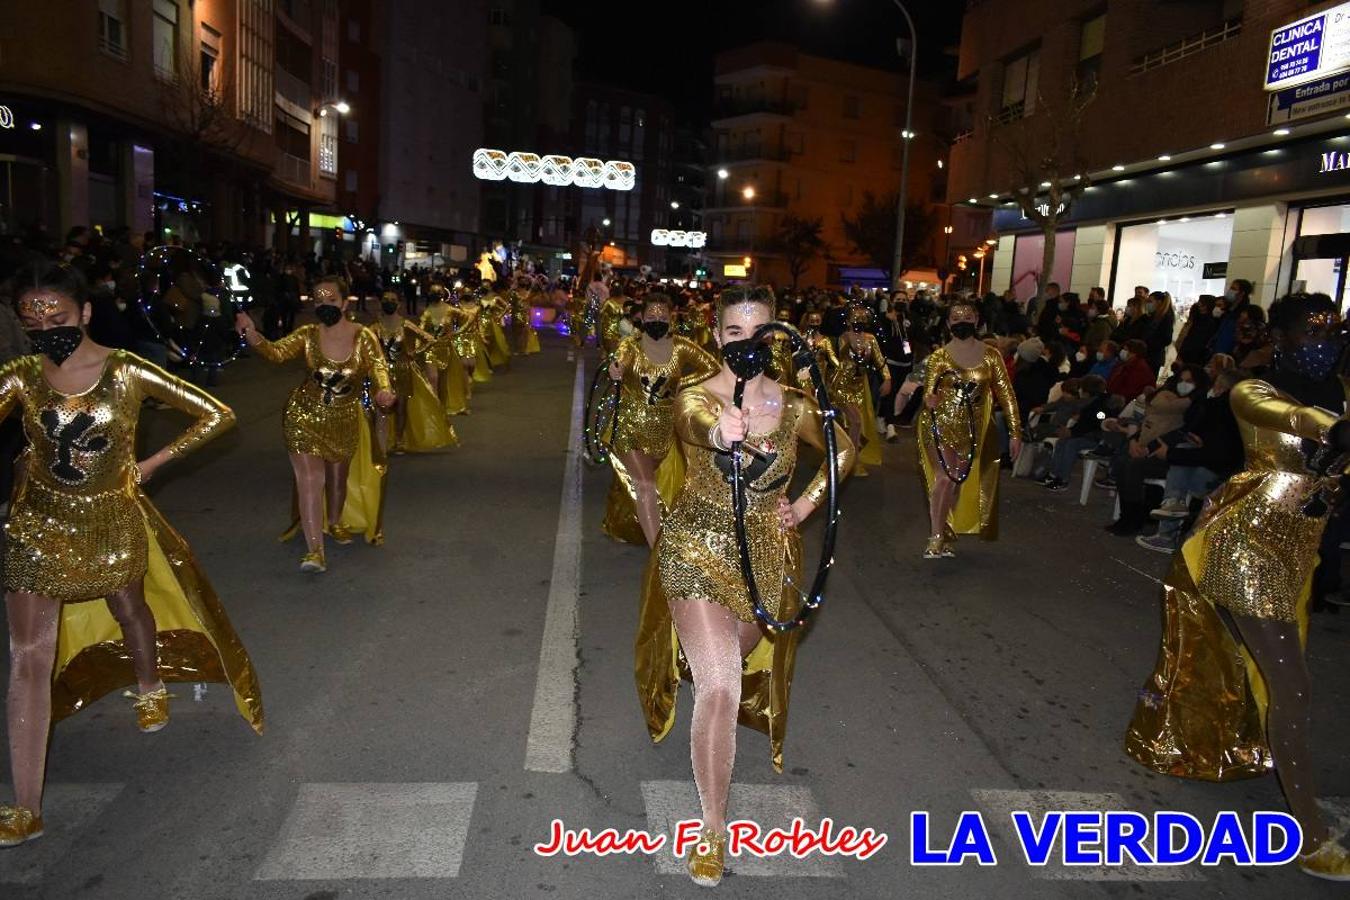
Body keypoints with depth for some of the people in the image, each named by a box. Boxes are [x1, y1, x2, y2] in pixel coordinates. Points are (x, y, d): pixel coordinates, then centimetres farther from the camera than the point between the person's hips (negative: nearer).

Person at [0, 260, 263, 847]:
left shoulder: (128, 372, -14)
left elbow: (216, 415, -11)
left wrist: (152, 463, -9)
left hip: (113, 522, -1)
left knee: (130, 610, 23)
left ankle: (149, 689, 59)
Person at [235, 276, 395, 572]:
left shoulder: (363, 337, -12)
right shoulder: (308, 335, -11)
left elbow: (378, 367, -23)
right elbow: (276, 352, -23)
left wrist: (384, 390, -46)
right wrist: (252, 336, -44)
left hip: (344, 420, 1)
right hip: (305, 416, -1)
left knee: (337, 476, 19)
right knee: (310, 479, -10)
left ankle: (334, 522, 48)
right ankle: (314, 549, -8)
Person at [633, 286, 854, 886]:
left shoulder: (793, 405, -4)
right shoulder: (695, 398, -14)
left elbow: (843, 452, 14)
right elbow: (695, 423, -39)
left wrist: (805, 505, 3)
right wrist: (719, 429, -63)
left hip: (767, 557, 4)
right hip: (697, 551, -4)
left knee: (743, 667, 24)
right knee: (719, 689, -17)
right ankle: (714, 830, -2)